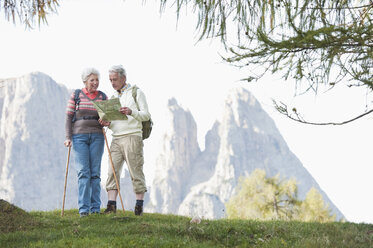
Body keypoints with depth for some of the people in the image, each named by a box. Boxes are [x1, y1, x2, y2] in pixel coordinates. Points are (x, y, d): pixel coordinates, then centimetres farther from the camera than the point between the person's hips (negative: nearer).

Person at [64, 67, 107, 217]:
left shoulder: (103, 97, 9)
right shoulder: (75, 96, 4)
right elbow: (69, 117, 3)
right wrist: (68, 137, -5)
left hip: (97, 136, 2)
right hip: (79, 136, -2)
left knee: (95, 173, 2)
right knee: (83, 172, -9)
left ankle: (95, 208, 6)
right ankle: (84, 209, -9)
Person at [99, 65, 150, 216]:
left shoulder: (136, 93, 3)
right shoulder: (113, 97, 21)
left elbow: (146, 115, -4)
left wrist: (131, 112, -22)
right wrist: (107, 123, -1)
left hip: (132, 137, -5)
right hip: (116, 138, 5)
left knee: (135, 172, -5)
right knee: (113, 171, -6)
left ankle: (139, 205, 1)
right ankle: (111, 205, -10)